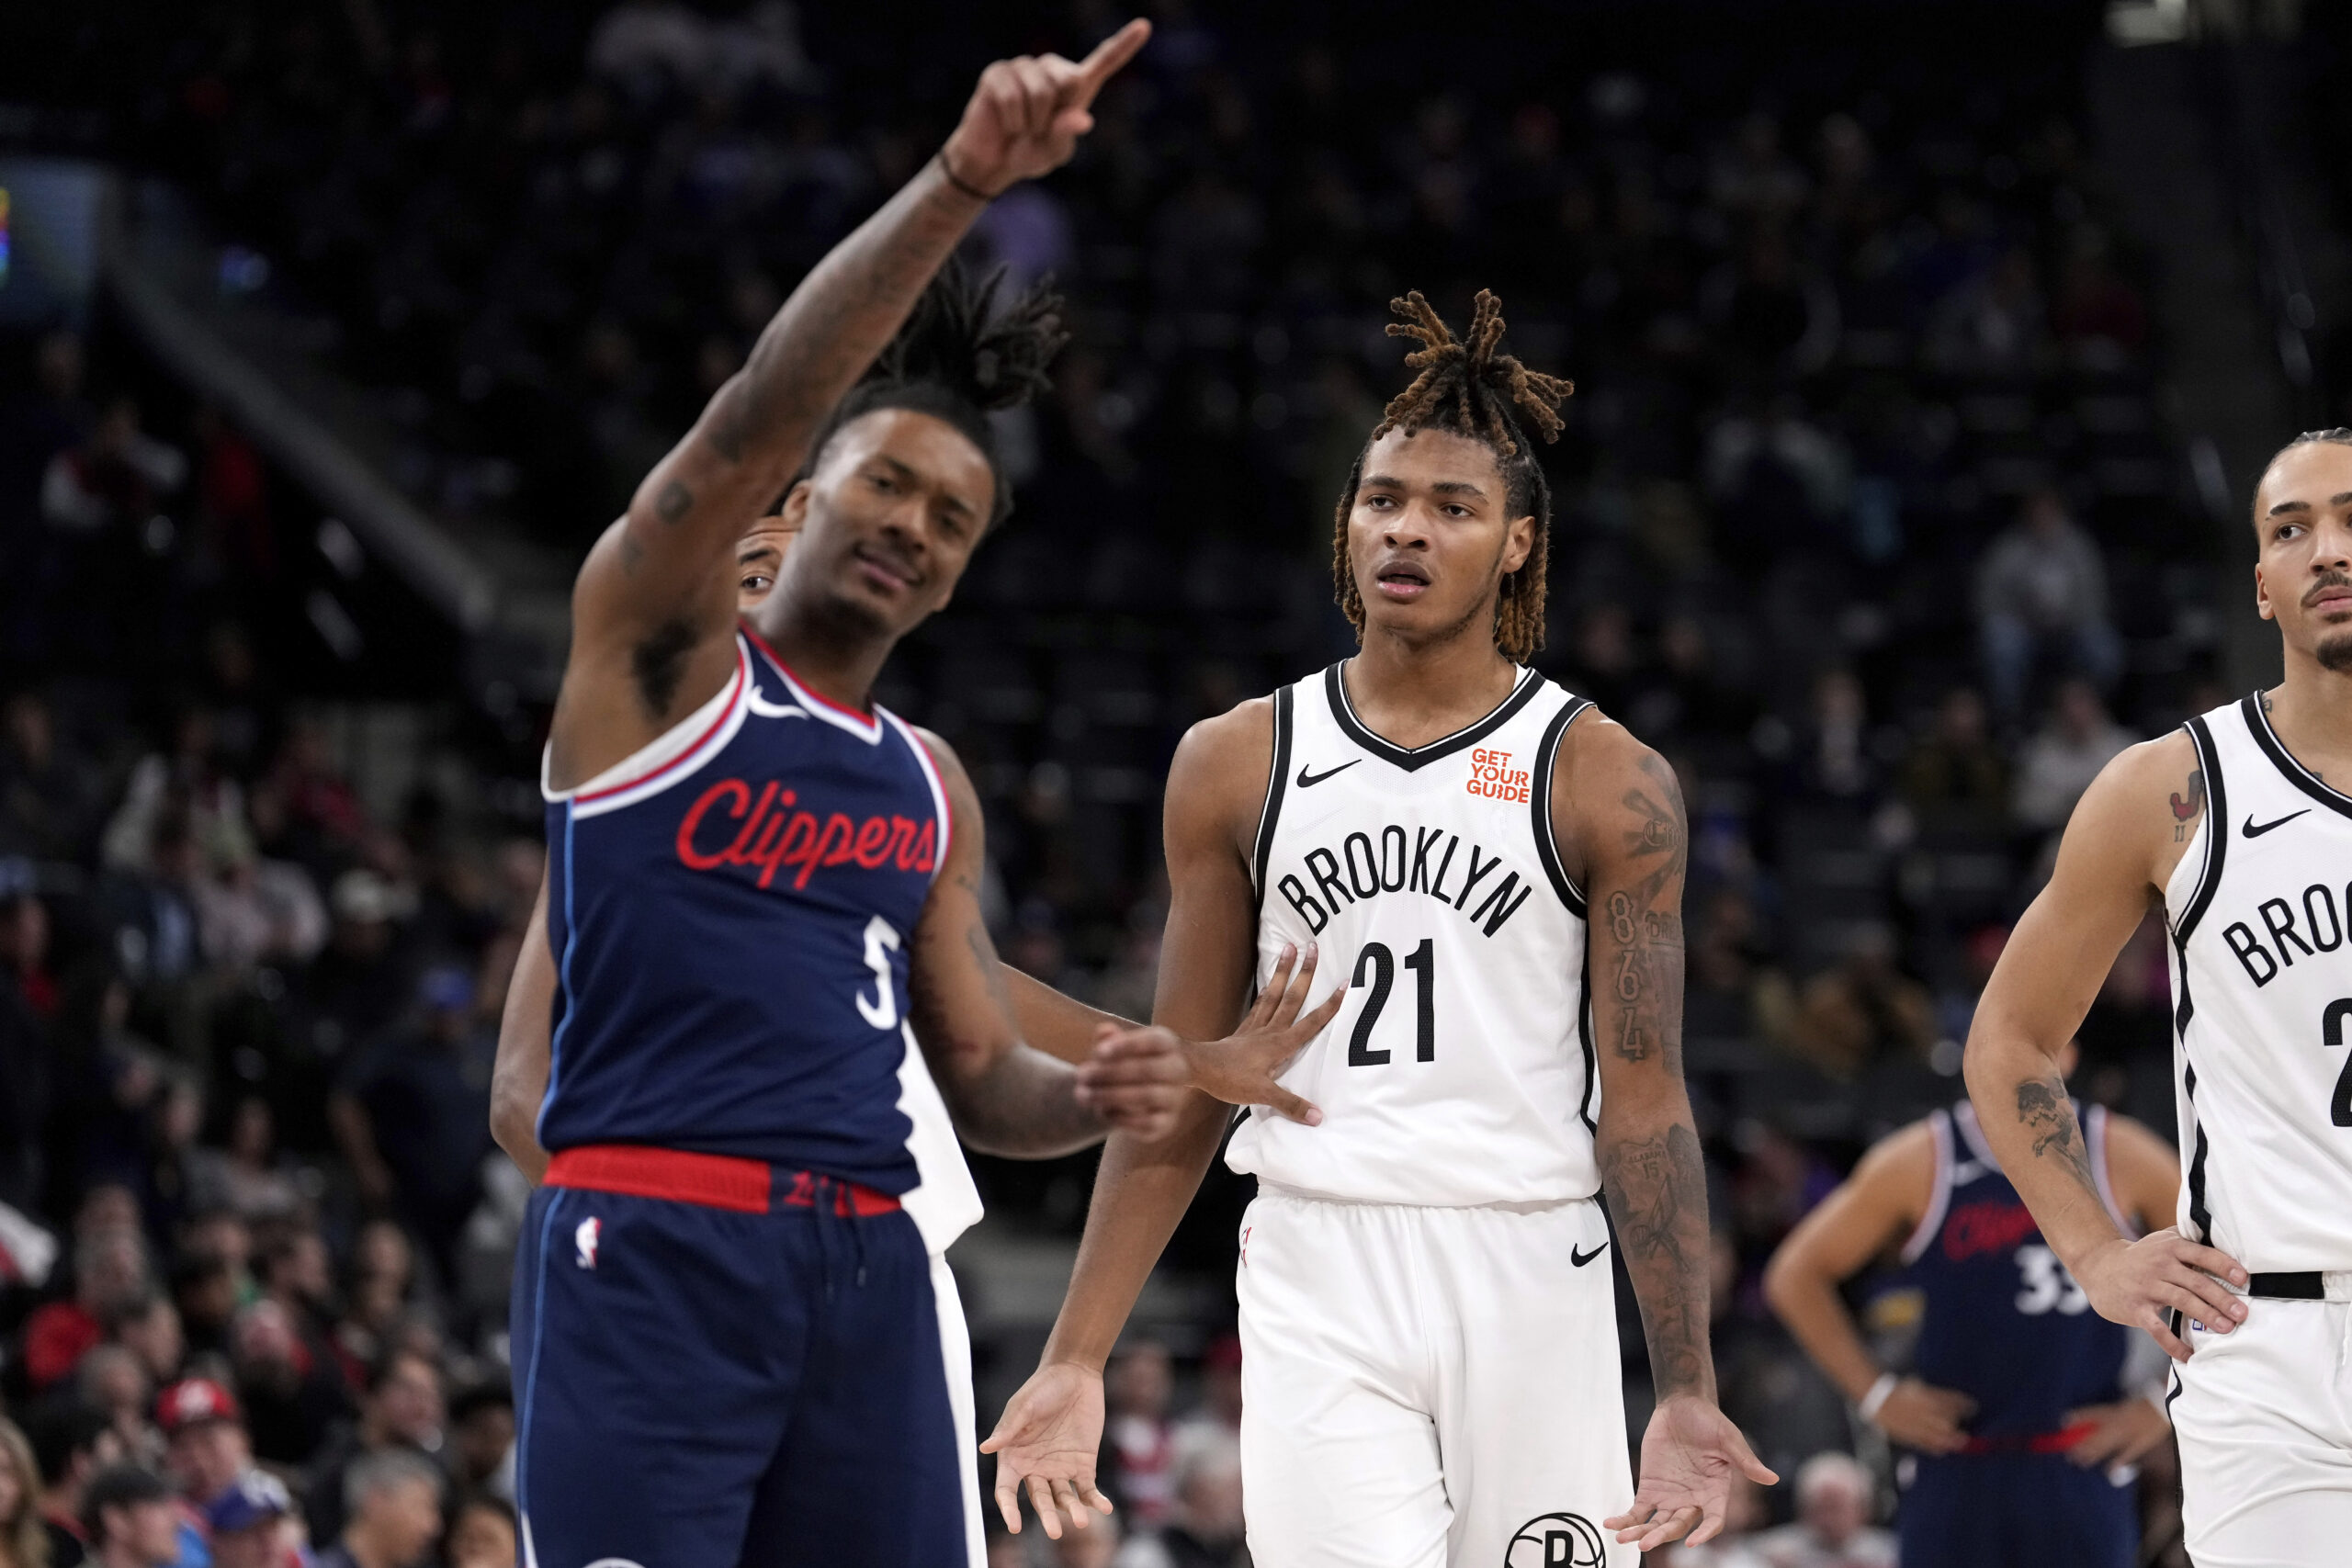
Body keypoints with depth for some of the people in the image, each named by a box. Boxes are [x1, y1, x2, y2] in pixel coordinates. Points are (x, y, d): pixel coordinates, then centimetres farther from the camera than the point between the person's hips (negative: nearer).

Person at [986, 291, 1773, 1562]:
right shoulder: (1236, 765, 8)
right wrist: (1076, 1361, 6)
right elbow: (1175, 1094, 11)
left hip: (1532, 1279, 0)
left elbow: (1642, 1104, -1)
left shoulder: (1607, 782, 2)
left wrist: (1686, 1395, -9)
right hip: (1317, 1278, 0)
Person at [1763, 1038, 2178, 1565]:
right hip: (1955, 1476, 1)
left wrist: (2163, 1404, 0)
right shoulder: (1919, 1166, -1)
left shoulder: (2121, 1160, -2)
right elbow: (1796, 1276, 7)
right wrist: (1876, 1394, 1)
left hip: (2081, 1469, -1)